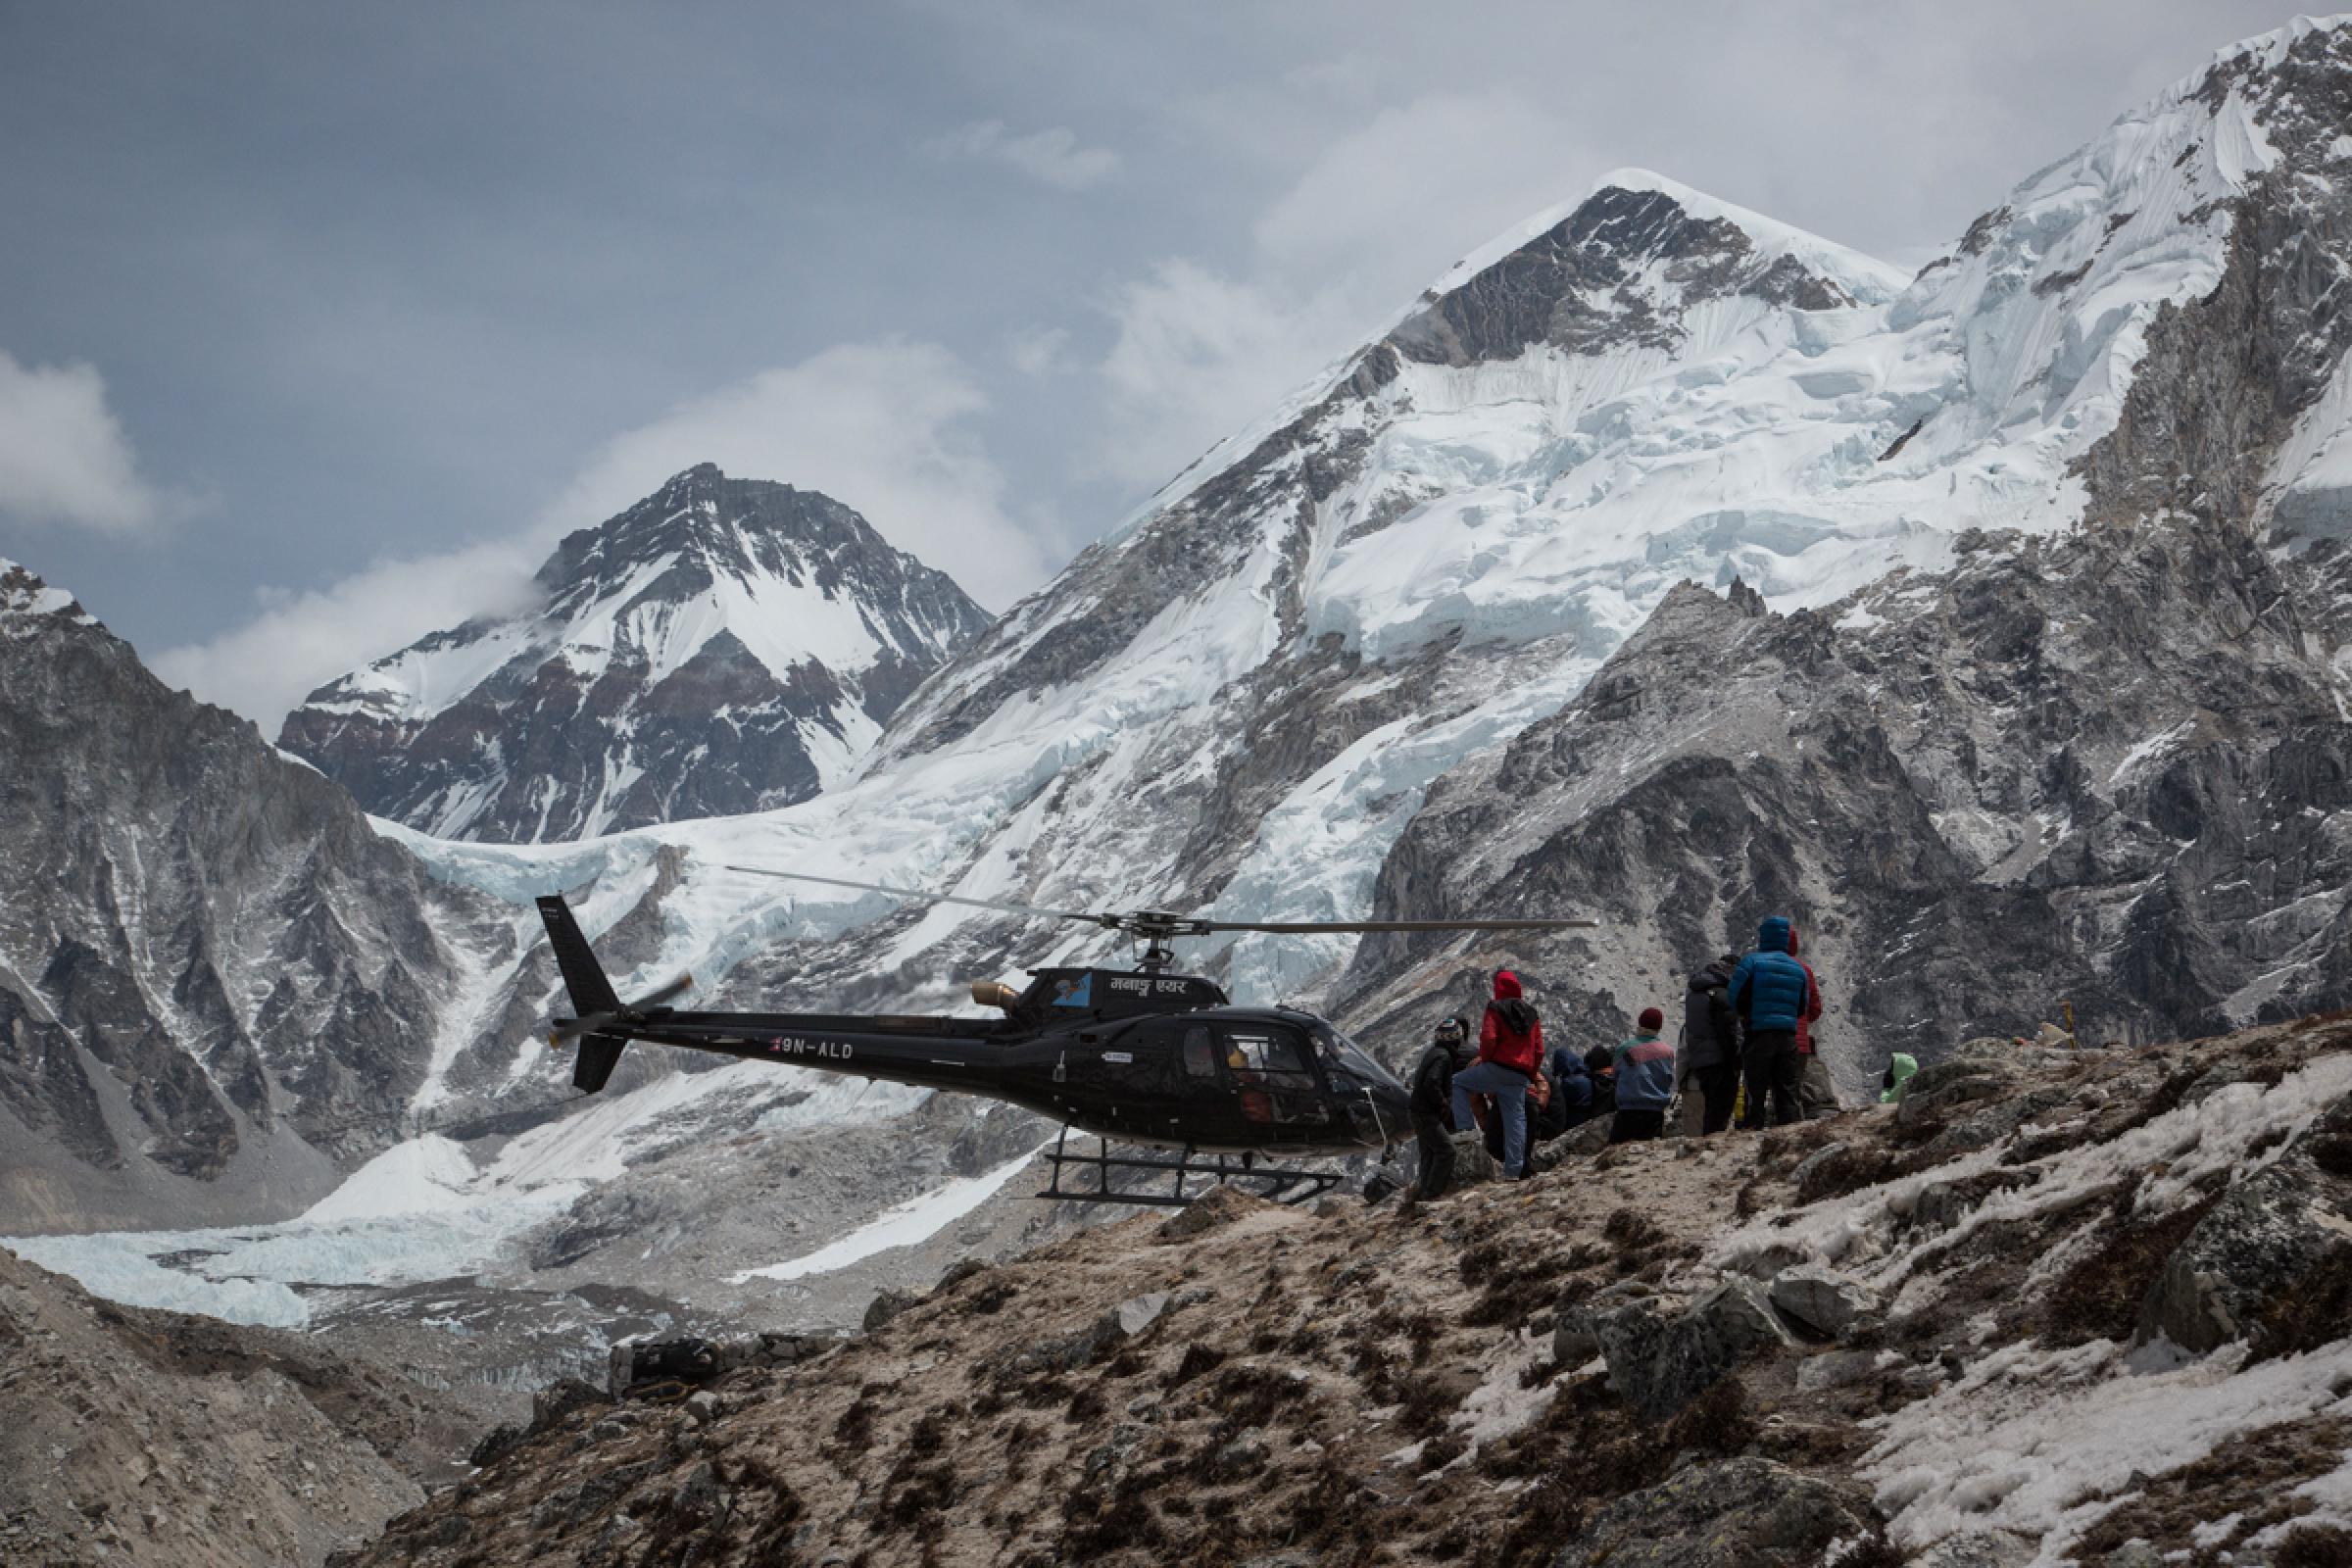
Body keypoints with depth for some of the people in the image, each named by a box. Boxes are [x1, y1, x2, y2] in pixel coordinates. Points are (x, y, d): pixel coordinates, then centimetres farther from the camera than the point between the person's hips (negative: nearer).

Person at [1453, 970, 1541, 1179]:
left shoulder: (1496, 1009, -3)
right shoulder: (1531, 1015, 16)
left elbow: (1488, 1038, -15)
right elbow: (1539, 1050, 15)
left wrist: (1485, 1058, 2)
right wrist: (1529, 1073, 21)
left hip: (1497, 1068, -6)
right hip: (1520, 1077, 6)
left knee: (1458, 1082, 11)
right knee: (1516, 1120, 6)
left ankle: (1464, 1128, -4)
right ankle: (1513, 1170, 4)